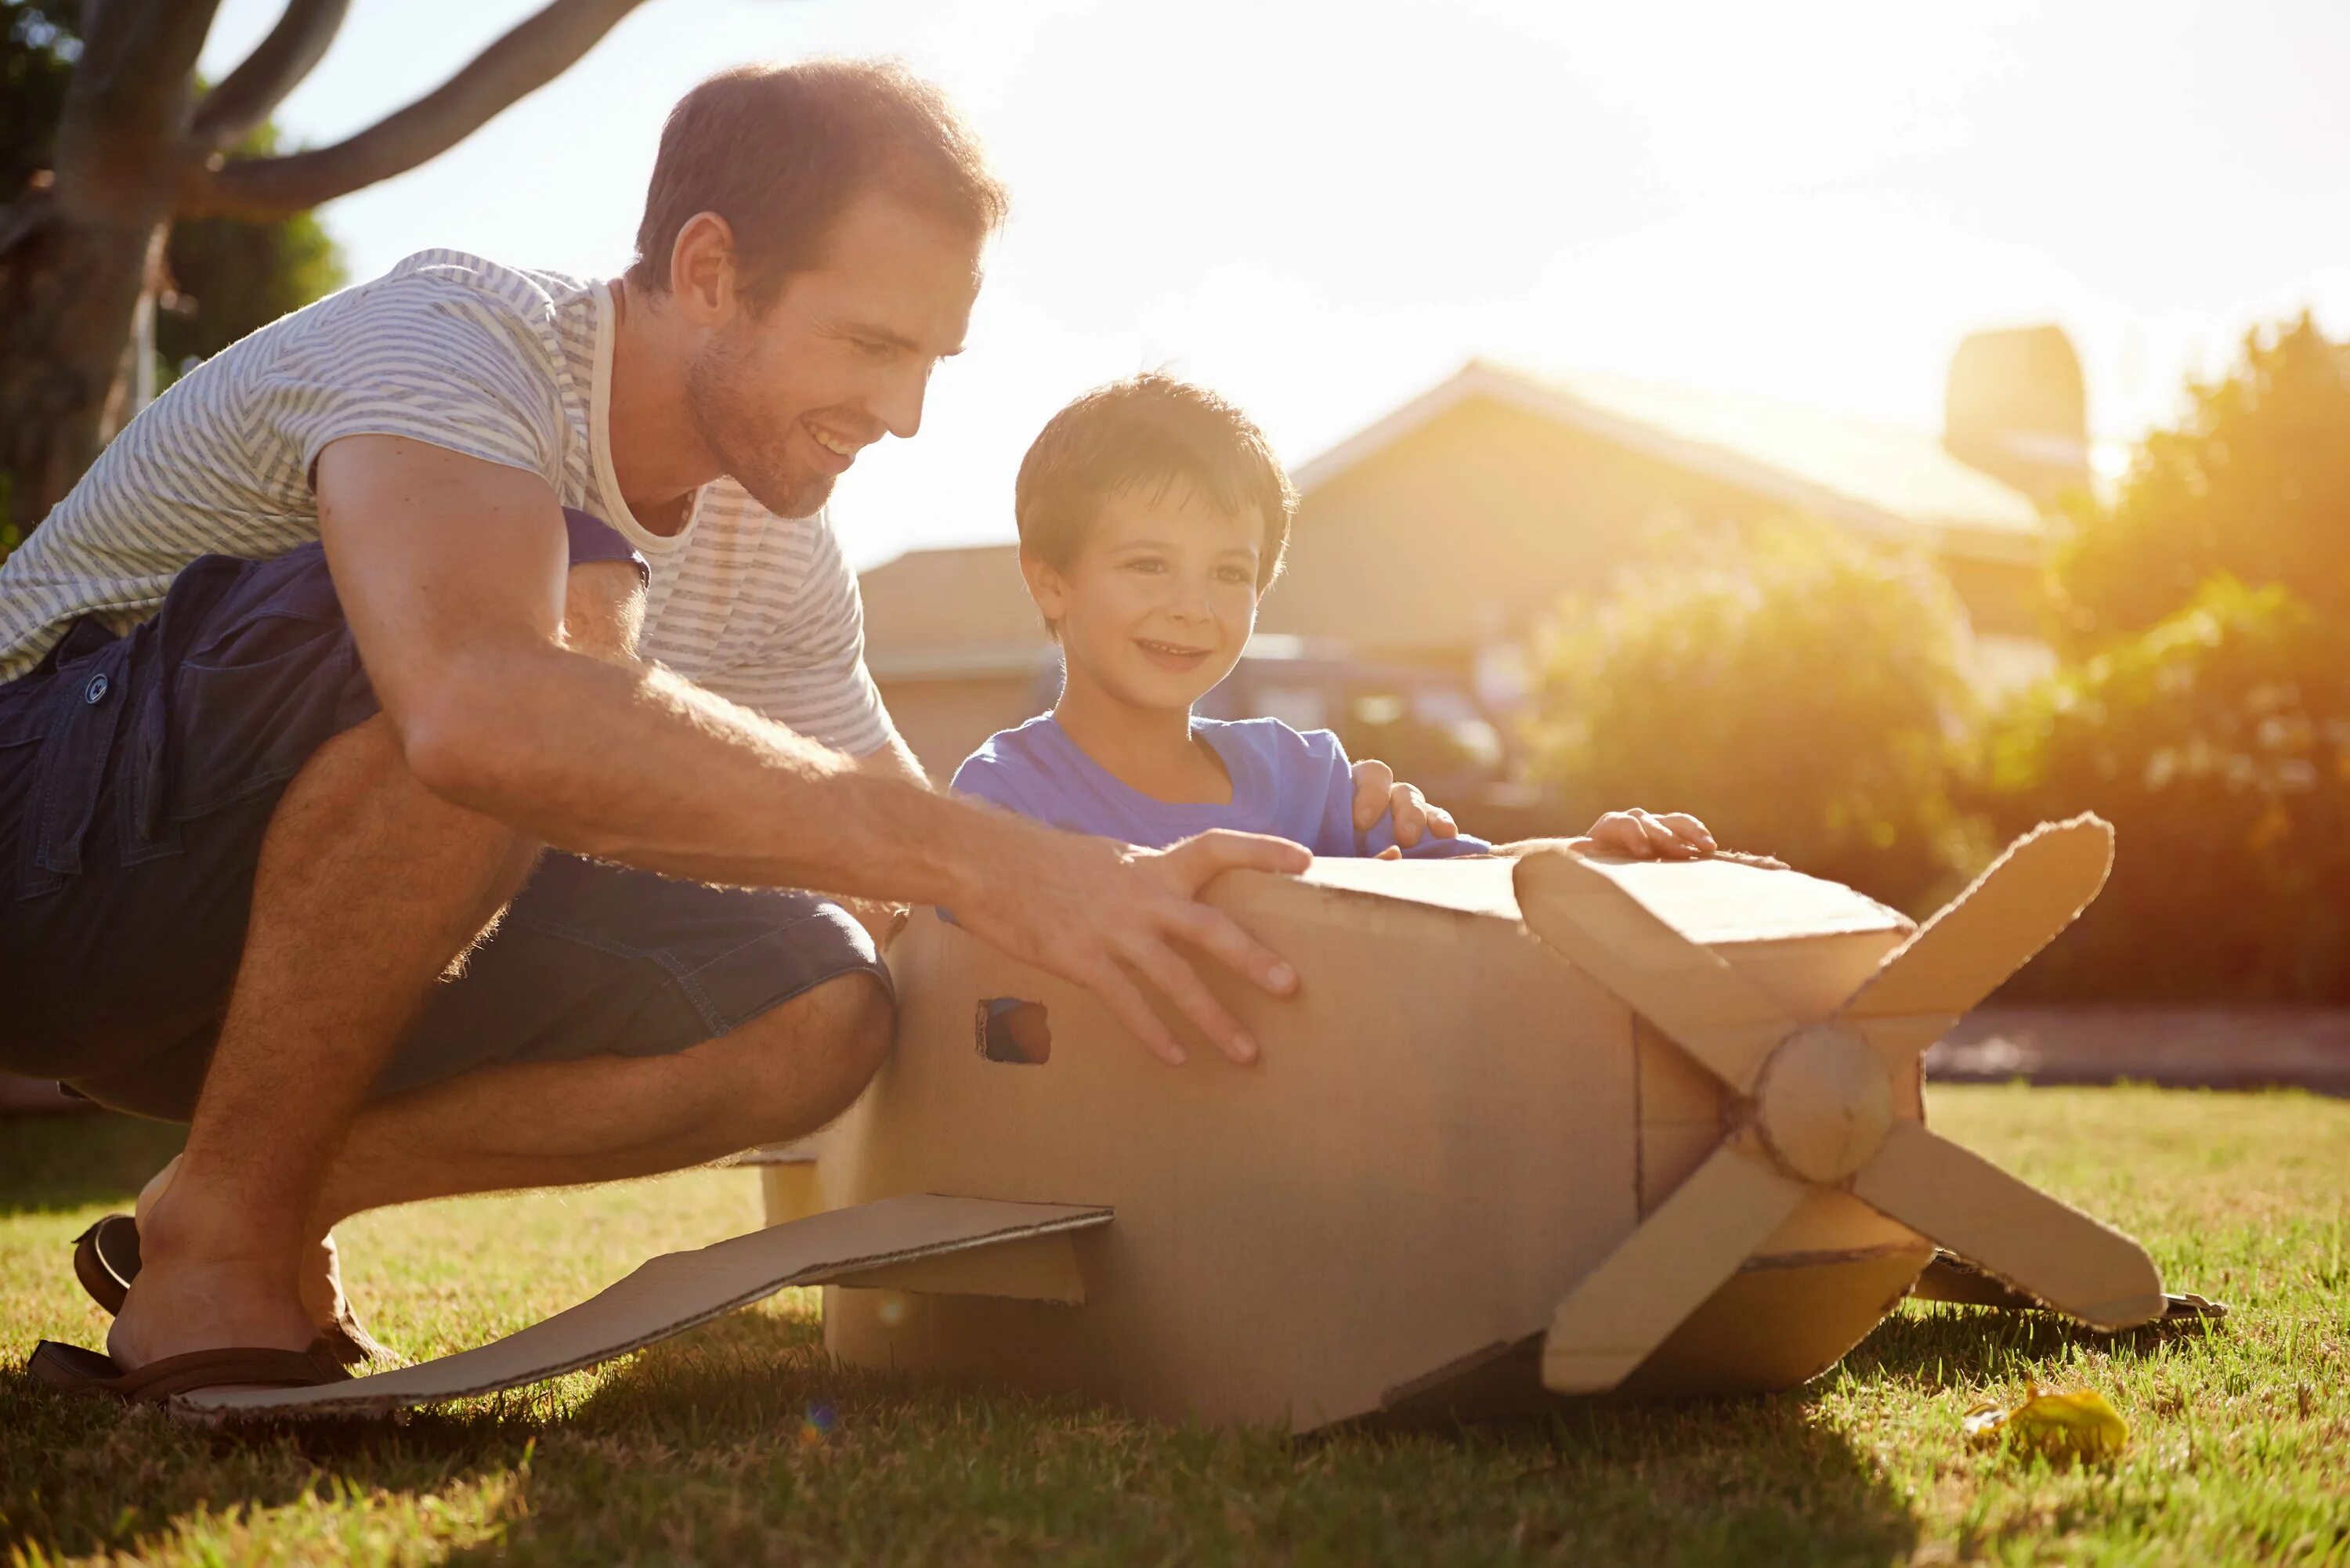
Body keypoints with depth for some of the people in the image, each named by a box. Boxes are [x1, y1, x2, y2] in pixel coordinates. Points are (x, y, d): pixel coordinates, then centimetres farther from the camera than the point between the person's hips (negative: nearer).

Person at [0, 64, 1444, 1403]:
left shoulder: (779, 558, 1)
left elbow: (912, 893, 10)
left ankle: (289, 1187, -2)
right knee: (573, 609, -33)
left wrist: (1130, 889, -9)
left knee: (820, 1008, -16)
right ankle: (226, 1234, -20)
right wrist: (990, 860, -47)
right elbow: (482, 709, -46)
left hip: (324, 945, 7)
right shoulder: (449, 345, -24)